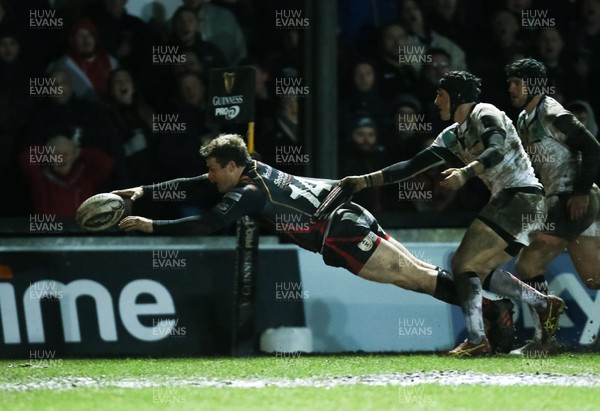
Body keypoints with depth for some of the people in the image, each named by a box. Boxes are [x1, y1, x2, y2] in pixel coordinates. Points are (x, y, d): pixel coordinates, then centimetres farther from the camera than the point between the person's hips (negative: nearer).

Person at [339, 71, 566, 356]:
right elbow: (413, 165, 18)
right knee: (480, 270, 9)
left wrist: (465, 173, -42)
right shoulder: (452, 136, 18)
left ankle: (476, 340, -17)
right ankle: (545, 304, 17)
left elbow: (496, 150, -26)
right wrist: (367, 181, 12)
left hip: (522, 195, -9)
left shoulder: (485, 115, -7)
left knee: (465, 264, -13)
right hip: (505, 201, 9)